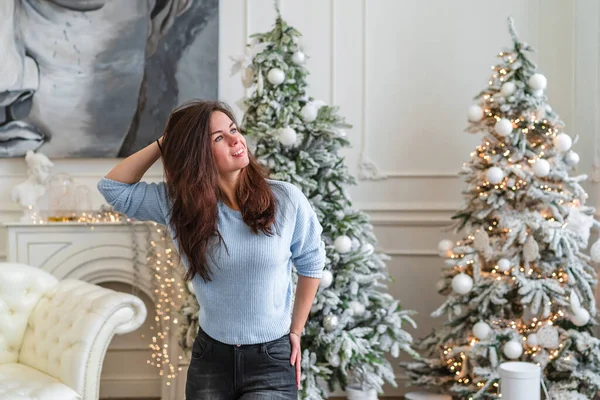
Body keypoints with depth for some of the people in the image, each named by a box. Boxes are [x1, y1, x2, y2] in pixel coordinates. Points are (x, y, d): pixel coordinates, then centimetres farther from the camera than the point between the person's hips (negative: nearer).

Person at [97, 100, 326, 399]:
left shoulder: (286, 199, -10)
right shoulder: (178, 202, -4)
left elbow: (310, 263, 3)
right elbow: (113, 187, -2)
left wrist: (296, 331, 5)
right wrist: (164, 143, -7)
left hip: (272, 362, -2)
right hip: (209, 359, 3)